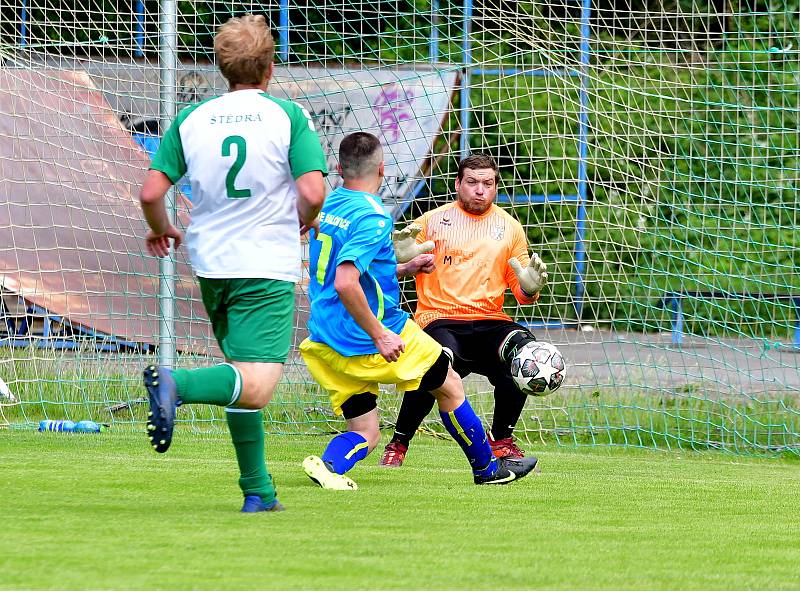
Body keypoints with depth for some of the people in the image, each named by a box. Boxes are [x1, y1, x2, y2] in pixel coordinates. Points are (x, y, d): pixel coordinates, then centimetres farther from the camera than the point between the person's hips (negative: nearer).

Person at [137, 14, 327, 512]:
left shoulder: (191, 119, 4)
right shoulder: (289, 116, -5)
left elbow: (150, 193, 1)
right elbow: (314, 192, -14)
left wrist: (162, 230, 22)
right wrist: (302, 223, 9)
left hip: (210, 265, 5)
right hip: (267, 266, -5)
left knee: (243, 381, 18)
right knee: (256, 389, -13)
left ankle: (257, 490, 17)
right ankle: (177, 383, -37)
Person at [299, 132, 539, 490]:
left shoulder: (329, 207, 8)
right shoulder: (373, 218, -19)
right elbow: (345, 283, -31)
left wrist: (403, 270, 21)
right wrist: (379, 336, -25)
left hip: (325, 343, 7)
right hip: (366, 341, -7)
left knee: (364, 433, 10)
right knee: (449, 386, 15)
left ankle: (329, 464, -22)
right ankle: (487, 468, 28)